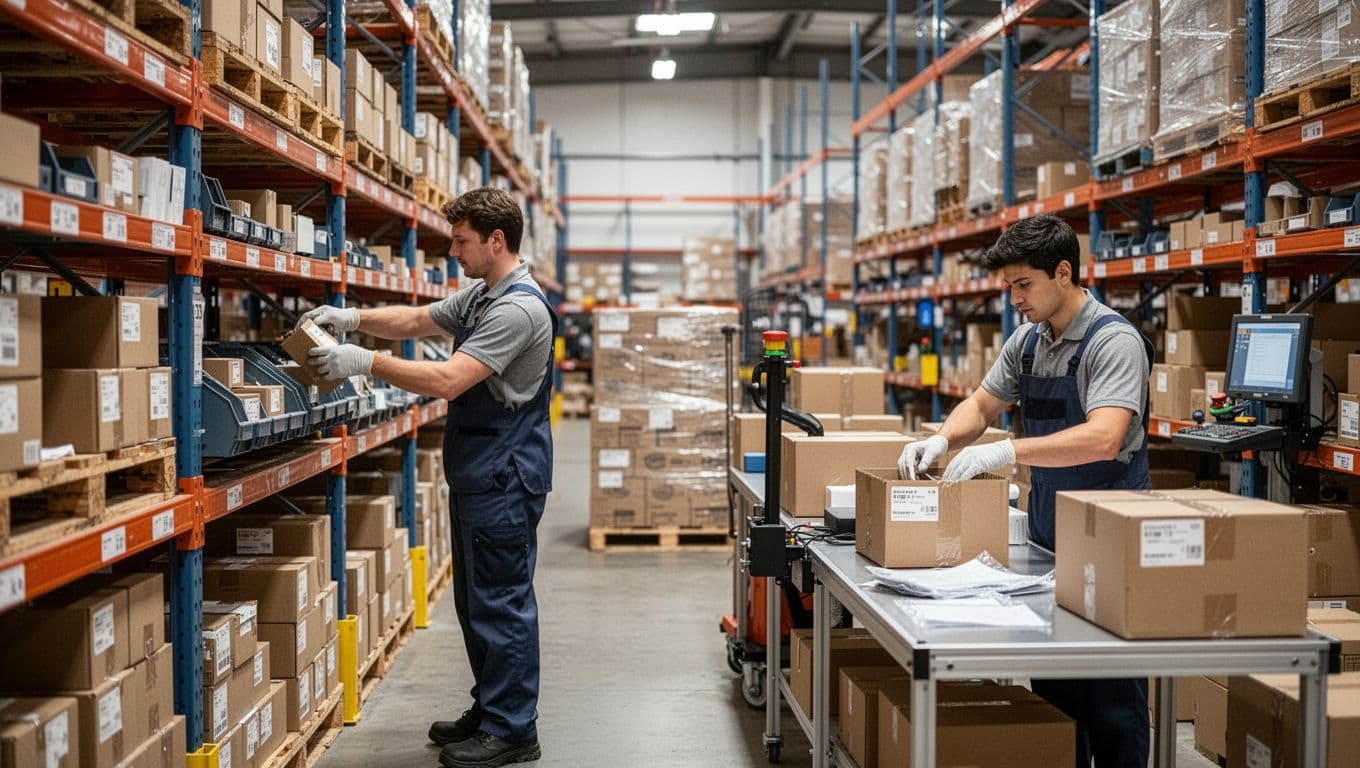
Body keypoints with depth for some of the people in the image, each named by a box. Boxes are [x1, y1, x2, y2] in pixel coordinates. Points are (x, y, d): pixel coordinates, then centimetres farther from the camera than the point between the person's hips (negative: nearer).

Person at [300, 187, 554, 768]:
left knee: (501, 604, -2)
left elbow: (448, 379, -27)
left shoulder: (518, 309, -20)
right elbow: (416, 320, 22)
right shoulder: (478, 296, 13)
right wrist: (353, 318, 6)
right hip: (474, 475, 10)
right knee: (475, 600, 16)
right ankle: (489, 711, 28)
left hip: (503, 479, -10)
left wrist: (366, 362, -23)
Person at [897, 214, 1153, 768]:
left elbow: (1103, 437, -30)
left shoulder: (1113, 341, -17)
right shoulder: (1027, 341, 8)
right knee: (1051, 686, 15)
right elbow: (982, 404, 16)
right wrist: (942, 439, -4)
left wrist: (1009, 451, -35)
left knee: (1110, 692, 1)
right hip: (1047, 537, 8)